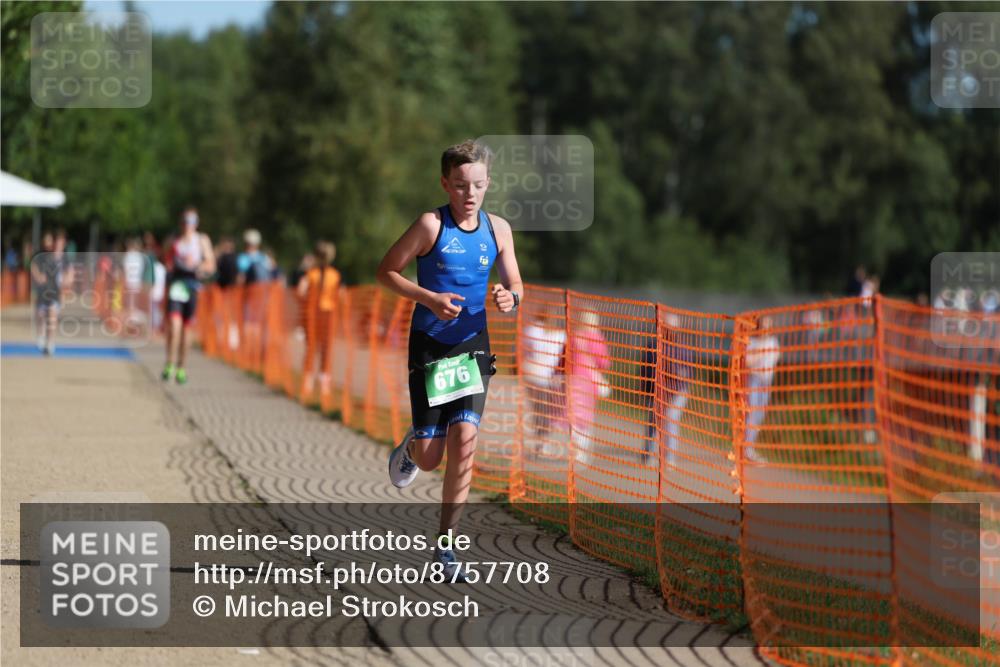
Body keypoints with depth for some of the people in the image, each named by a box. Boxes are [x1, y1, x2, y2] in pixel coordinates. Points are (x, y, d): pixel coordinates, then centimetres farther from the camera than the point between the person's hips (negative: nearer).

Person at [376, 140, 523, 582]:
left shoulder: (498, 229, 1)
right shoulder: (431, 225, -11)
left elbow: (515, 285, 11)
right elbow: (386, 271, -7)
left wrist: (511, 298, -13)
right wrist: (430, 298, -20)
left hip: (473, 346, 3)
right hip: (430, 346, -3)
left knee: (464, 440, -12)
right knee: (430, 458, -3)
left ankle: (445, 544, 0)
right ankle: (411, 447, 37)